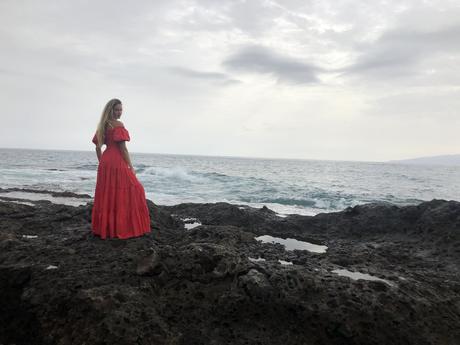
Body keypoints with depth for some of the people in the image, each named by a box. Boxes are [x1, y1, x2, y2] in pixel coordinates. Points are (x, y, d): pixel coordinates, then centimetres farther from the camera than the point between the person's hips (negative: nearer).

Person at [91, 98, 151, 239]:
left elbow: (98, 148, 16)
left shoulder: (102, 125, 13)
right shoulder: (118, 125, -11)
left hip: (105, 163, 8)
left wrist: (102, 163, 21)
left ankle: (104, 228, 19)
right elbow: (122, 148, -15)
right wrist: (131, 167, -11)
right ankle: (123, 228, 3)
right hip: (118, 163, -8)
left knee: (106, 195, 12)